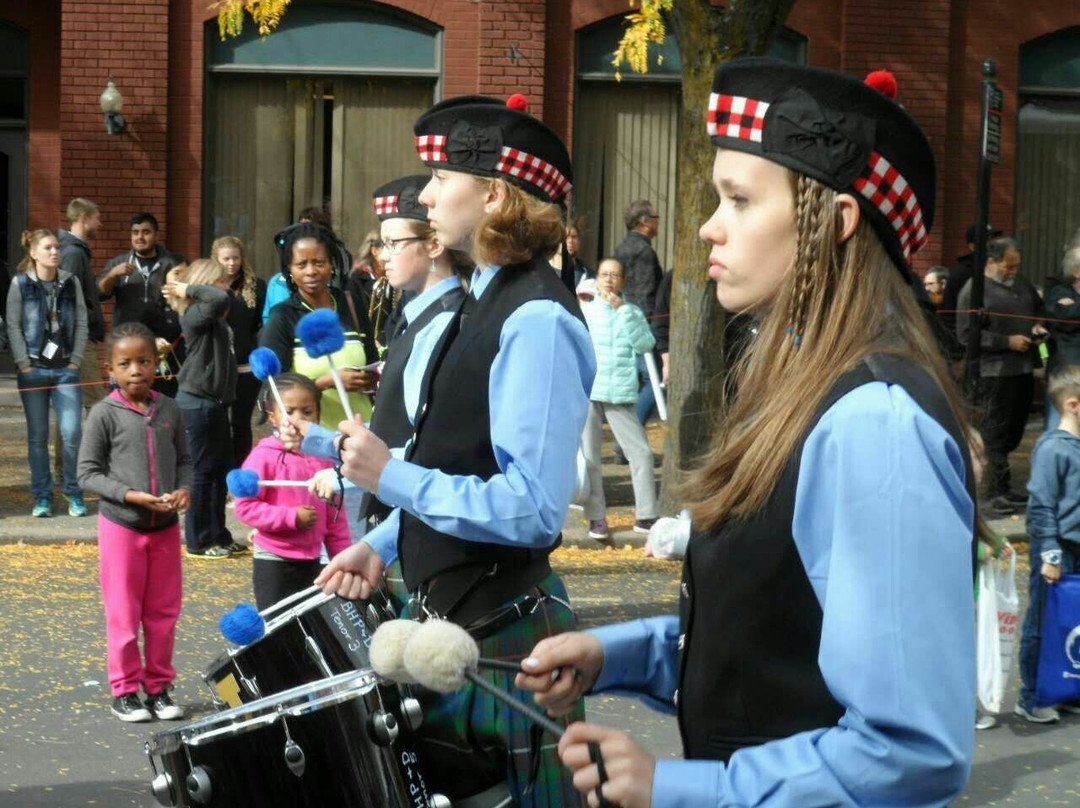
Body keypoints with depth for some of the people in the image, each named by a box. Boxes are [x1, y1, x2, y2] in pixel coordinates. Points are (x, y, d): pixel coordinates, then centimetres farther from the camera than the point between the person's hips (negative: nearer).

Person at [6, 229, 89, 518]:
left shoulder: (71, 282, 5)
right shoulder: (20, 284, -1)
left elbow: (81, 323, 6)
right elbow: (13, 326, -1)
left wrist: (75, 361, -2)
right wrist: (24, 364, -7)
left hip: (65, 369, 1)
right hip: (33, 369, -1)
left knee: (72, 432, -7)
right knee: (37, 436, 4)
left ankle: (74, 494, 6)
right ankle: (42, 496, 12)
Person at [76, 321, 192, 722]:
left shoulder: (169, 410, 1)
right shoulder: (104, 414, -10)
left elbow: (184, 459, 11)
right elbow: (88, 473, -9)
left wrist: (184, 489, -10)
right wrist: (132, 496, -19)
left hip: (166, 525, 4)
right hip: (121, 525, -4)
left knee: (163, 612, 11)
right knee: (123, 614, 5)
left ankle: (159, 686, 22)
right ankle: (124, 691, 16)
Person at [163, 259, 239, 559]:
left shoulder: (214, 319, 14)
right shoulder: (196, 315, -17)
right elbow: (219, 299, -32)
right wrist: (190, 289, -20)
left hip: (214, 402, 10)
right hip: (198, 402, -10)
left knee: (222, 469, 15)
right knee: (203, 471, -3)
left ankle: (219, 536, 24)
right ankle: (199, 541, 5)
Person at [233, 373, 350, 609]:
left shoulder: (324, 457, 5)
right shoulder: (264, 457, -12)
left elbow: (335, 515, 12)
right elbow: (245, 506, -16)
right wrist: (291, 517, -21)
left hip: (312, 561, 5)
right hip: (274, 563, -5)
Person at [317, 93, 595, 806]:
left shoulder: (535, 321, -21)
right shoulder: (486, 301, 9)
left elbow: (533, 507, -26)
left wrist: (389, 476, -22)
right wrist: (385, 546, 7)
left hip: (504, 637, -9)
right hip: (452, 616, 9)